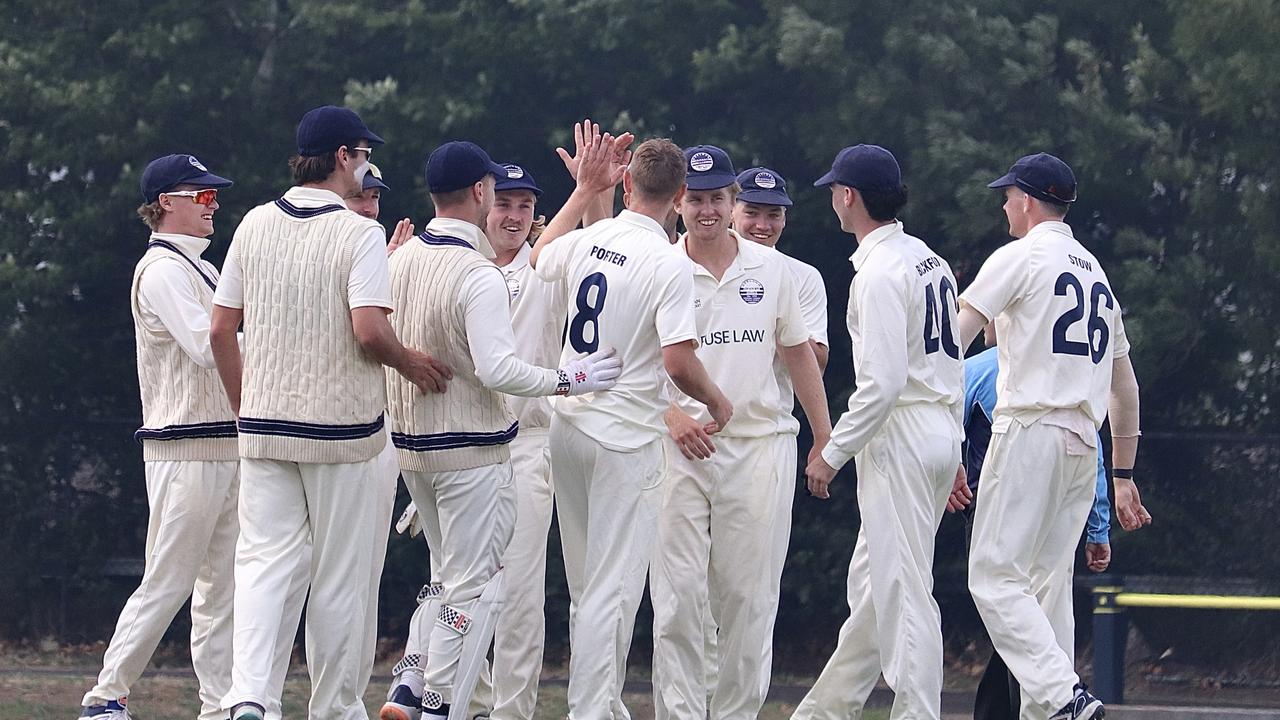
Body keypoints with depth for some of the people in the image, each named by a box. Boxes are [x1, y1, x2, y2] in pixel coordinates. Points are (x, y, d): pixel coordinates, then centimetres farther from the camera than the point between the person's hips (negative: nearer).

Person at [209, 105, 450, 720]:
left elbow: (220, 330, 8)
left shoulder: (256, 225, 6)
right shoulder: (359, 233, -10)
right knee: (342, 577, 7)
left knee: (262, 560, 2)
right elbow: (368, 330, -21)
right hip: (344, 429, -4)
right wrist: (411, 364, -2)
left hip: (264, 423, 4)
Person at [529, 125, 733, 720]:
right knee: (612, 589, -5)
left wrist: (585, 189, 32)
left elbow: (538, 259, 28)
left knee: (586, 587, 16)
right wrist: (716, 400, -3)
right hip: (627, 437, -7)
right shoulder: (669, 263, -15)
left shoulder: (585, 242, 3)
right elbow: (678, 361, -22)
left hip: (568, 426, 7)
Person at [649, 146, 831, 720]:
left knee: (747, 593, 1)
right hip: (680, 447, -2)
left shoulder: (771, 268, 9)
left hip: (757, 443, 2)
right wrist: (671, 415, -15)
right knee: (678, 591, -6)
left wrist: (825, 439, 13)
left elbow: (798, 354, 15)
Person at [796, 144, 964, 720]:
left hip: (900, 438, -10)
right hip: (942, 434, 10)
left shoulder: (880, 272, -16)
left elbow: (883, 382, -22)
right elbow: (951, 361, 17)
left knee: (903, 587, -8)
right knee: (872, 582, 17)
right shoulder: (929, 260, 13)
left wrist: (833, 453, -15)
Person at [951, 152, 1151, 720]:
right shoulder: (1097, 272, 21)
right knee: (1048, 584, 10)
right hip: (1084, 442, 8)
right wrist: (1123, 476, 25)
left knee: (995, 576, -10)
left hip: (1030, 432, -8)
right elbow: (1126, 387, 22)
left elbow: (955, 335, -12)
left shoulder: (1021, 257, -2)